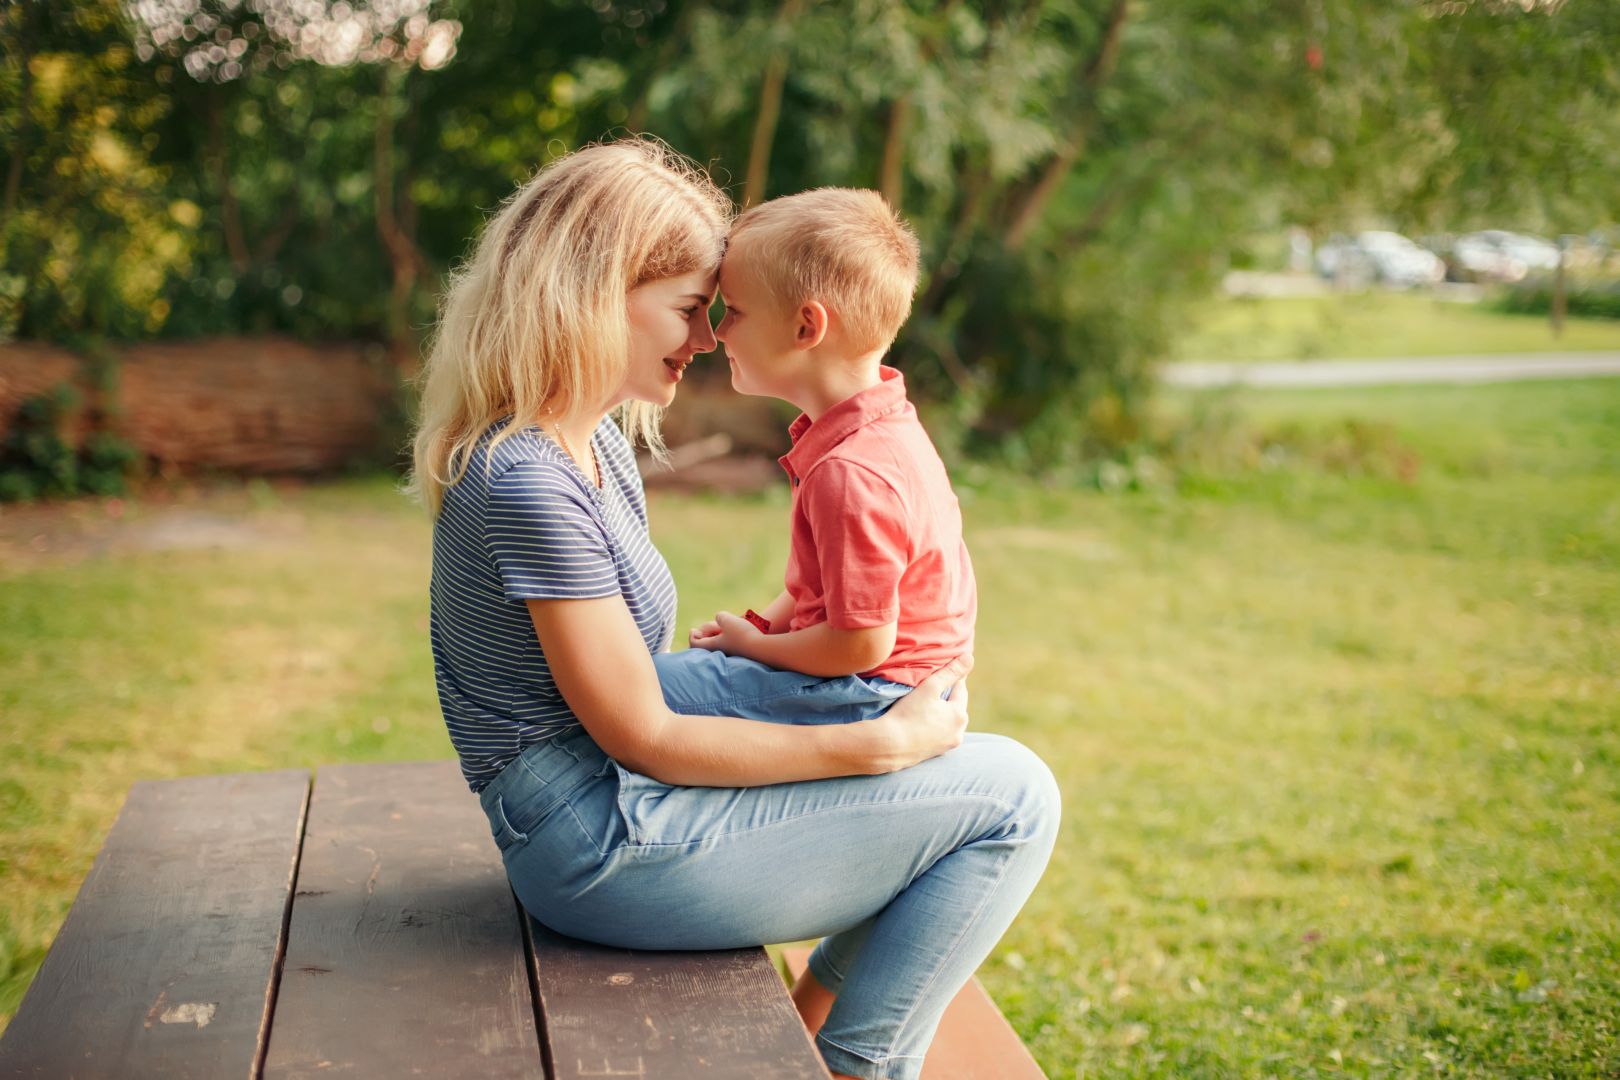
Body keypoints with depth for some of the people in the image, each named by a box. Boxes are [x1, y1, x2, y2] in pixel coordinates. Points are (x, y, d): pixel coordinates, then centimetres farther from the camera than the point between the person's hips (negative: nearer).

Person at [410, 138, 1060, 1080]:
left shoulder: (592, 445, 9)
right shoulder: (528, 484, -22)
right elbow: (644, 739, -19)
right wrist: (883, 744, -17)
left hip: (624, 801, 10)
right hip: (602, 850, -10)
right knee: (1013, 796, -9)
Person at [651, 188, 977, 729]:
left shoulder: (850, 474, -29)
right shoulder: (883, 422, 5)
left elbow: (864, 643, -26)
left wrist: (752, 644, -11)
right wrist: (759, 624, 6)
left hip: (869, 699, -10)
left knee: (649, 682, -16)